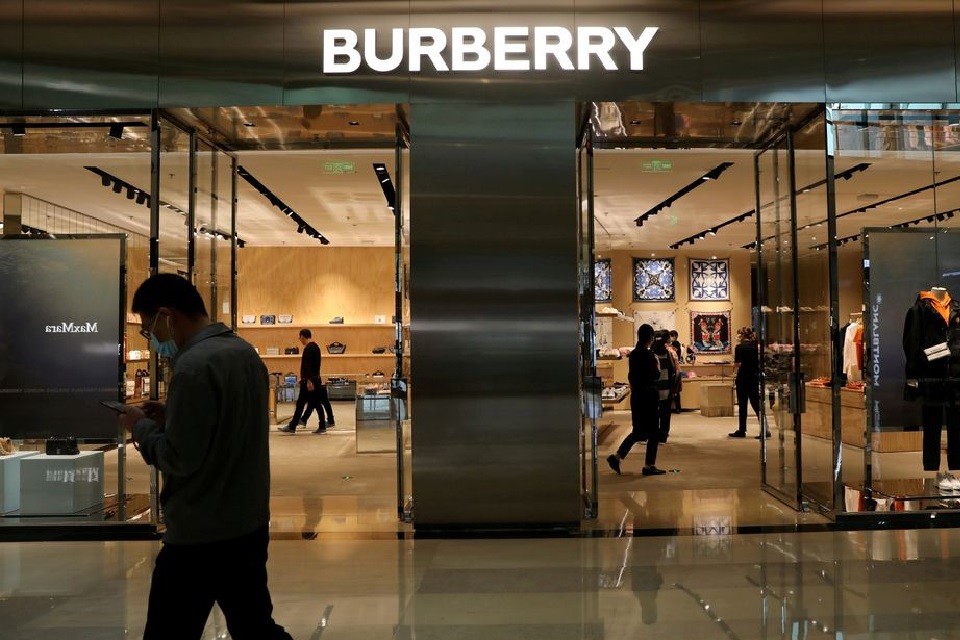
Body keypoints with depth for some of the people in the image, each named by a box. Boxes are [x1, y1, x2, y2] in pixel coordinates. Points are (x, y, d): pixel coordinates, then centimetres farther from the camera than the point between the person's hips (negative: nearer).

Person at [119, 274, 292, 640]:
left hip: (200, 537, -8)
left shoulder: (193, 367, -21)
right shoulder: (245, 352, 6)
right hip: (251, 525, 9)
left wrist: (142, 427, -4)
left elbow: (179, 458, -21)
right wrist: (169, 416, 10)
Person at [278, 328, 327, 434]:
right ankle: (322, 427, 8)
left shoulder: (308, 348, -15)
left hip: (309, 381, -9)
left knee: (300, 404, -2)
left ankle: (292, 427, 5)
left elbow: (308, 366, -22)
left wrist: (308, 381, -27)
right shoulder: (315, 346, 15)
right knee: (316, 403, 9)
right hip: (316, 380, 9)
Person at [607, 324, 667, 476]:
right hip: (649, 396, -8)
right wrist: (657, 364, -1)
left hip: (636, 395, 8)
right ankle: (649, 466, 9)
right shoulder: (649, 355, -16)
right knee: (653, 432, 4)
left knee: (639, 431, 16)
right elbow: (656, 376, -16)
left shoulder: (633, 354, 7)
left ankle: (617, 457, 6)